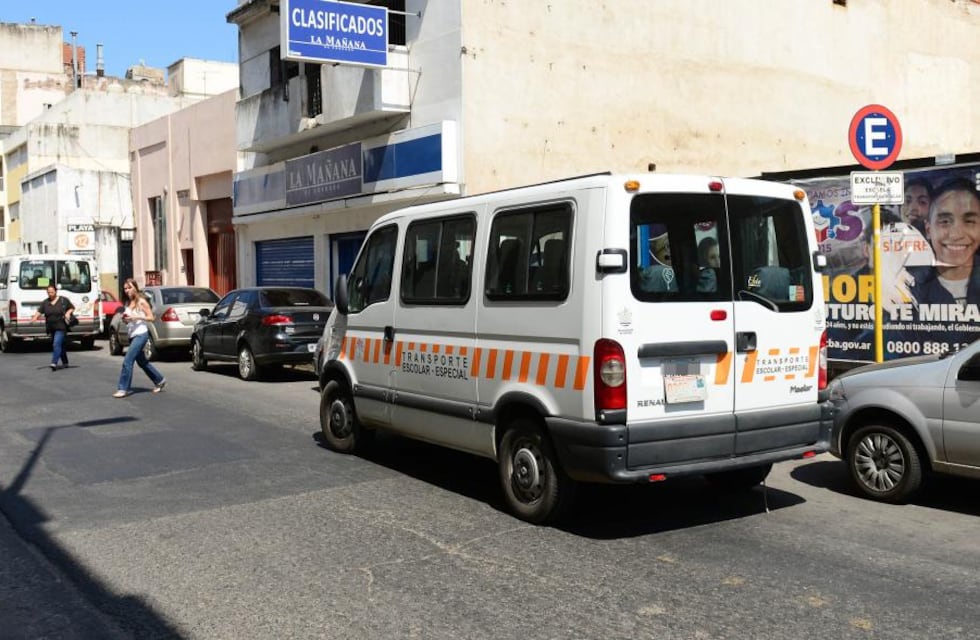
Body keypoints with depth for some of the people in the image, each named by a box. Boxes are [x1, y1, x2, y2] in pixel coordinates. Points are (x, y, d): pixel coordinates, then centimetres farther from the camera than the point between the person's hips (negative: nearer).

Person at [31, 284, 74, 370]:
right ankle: (65, 363, 26)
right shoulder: (45, 303, 7)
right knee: (60, 345, 14)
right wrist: (35, 317, -24)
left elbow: (72, 308, 9)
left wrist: (68, 312, -11)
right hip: (51, 328, 5)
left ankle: (54, 363, -24)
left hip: (61, 327, -5)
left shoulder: (63, 300, -1)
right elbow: (39, 311, -4)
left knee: (56, 344, -18)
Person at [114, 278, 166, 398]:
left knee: (127, 361, -14)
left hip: (141, 334, -8)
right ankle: (159, 380, 31)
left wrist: (136, 317, -18)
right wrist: (124, 319, -2)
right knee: (142, 362, 16)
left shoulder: (141, 302, -6)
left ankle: (123, 389, -11)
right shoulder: (127, 303, 12)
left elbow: (151, 317, -7)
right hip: (132, 335, 8)